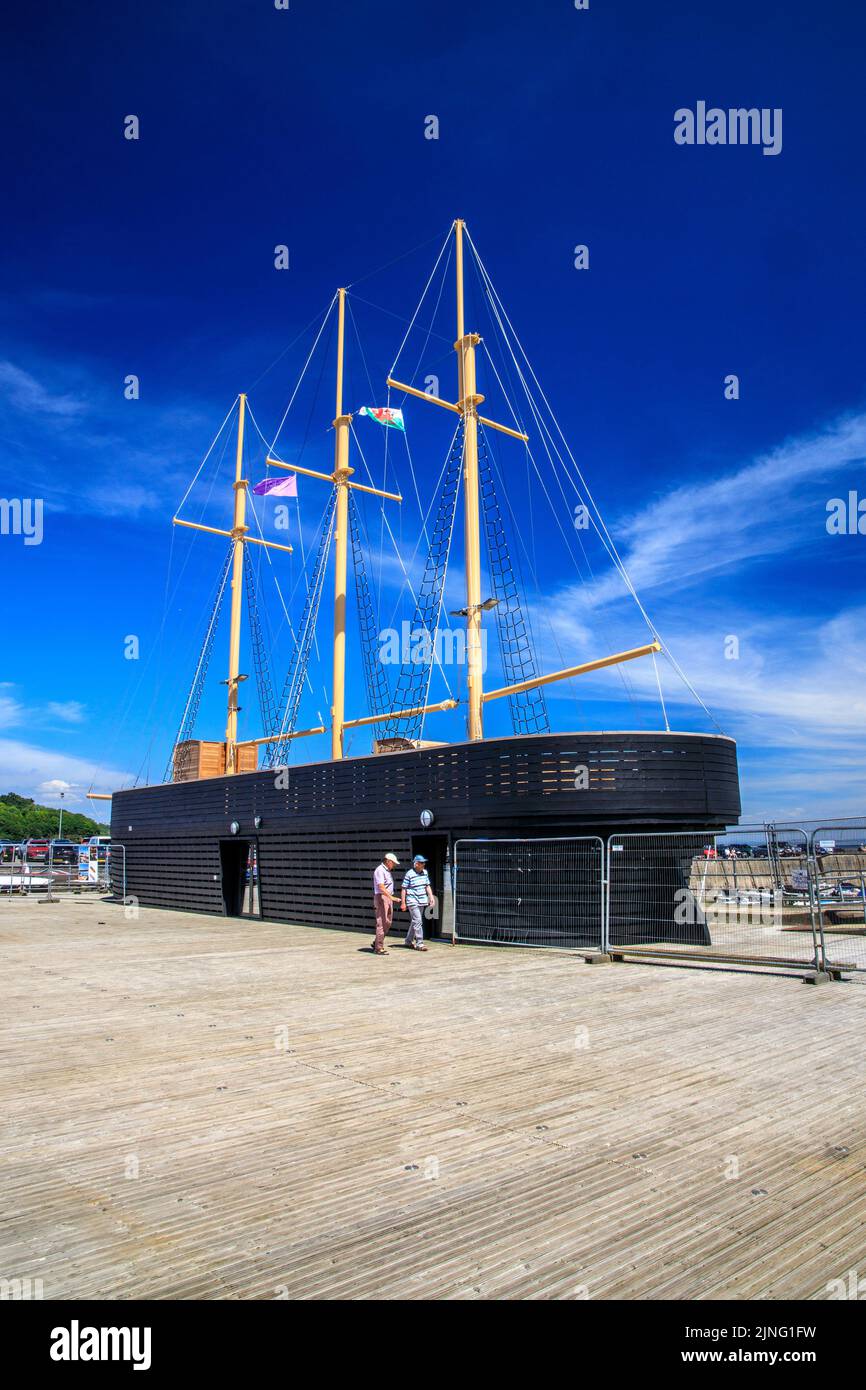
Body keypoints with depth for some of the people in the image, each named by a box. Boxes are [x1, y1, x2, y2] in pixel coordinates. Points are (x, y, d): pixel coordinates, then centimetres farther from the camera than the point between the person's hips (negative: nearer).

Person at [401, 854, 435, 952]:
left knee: (414, 921, 14)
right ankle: (419, 943, -10)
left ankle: (408, 941, 26)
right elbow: (404, 889, -9)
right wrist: (403, 902, -10)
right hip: (413, 901, -7)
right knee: (418, 921, -12)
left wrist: (431, 897, 10)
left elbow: (427, 886, 18)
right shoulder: (409, 874, -12)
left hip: (422, 901, 7)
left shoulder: (425, 872, 9)